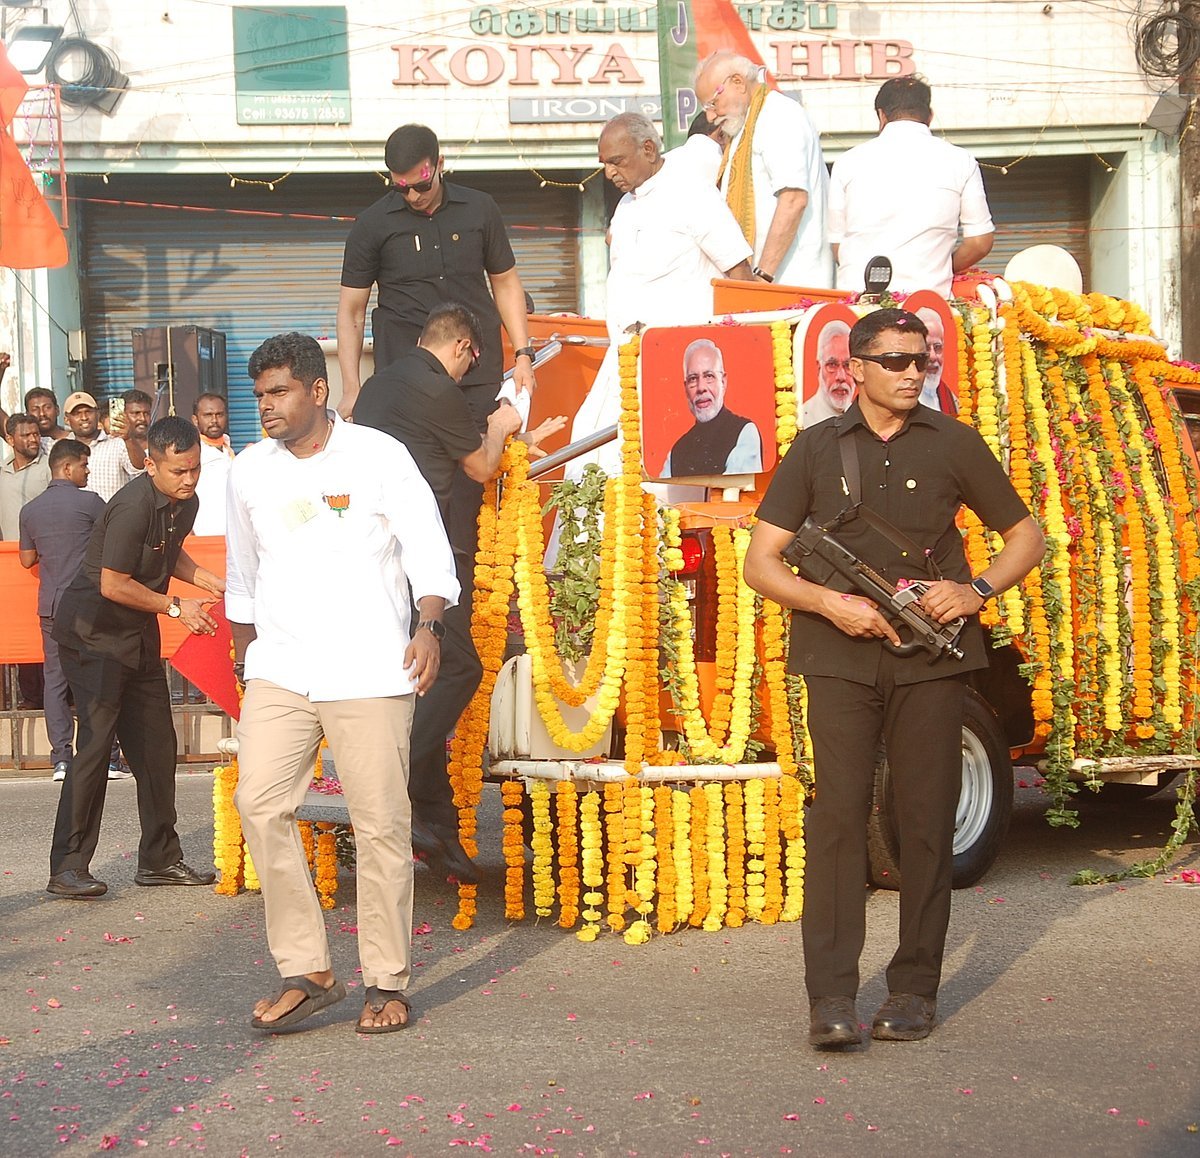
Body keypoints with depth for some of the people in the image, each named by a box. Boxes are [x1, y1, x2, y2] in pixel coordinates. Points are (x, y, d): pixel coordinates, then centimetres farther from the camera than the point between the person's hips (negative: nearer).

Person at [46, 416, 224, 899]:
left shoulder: (185, 503, 3)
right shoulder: (133, 507, -25)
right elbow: (113, 585, -23)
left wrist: (207, 579, 5)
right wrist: (176, 607, -14)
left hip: (137, 633, 9)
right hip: (92, 630, -9)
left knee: (156, 744, 9)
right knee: (96, 741, -12)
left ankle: (160, 858, 18)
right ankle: (68, 867, -8)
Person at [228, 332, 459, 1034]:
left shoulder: (378, 456, 0)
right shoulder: (250, 470, 12)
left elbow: (429, 549, -1)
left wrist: (428, 626, -16)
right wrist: (243, 655, 27)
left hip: (369, 668, -3)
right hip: (279, 670, 4)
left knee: (381, 823, -3)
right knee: (260, 802, -13)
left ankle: (388, 983, 8)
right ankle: (306, 972, -4)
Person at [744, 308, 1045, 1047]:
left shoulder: (953, 445, 8)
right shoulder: (817, 448, 8)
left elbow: (1026, 535, 15)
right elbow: (761, 562, 7)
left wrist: (978, 591, -4)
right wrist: (830, 602, -10)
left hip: (931, 655, 1)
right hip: (840, 659, 0)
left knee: (927, 820, 1)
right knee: (837, 815, -8)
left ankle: (916, 989, 10)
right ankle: (832, 997, -8)